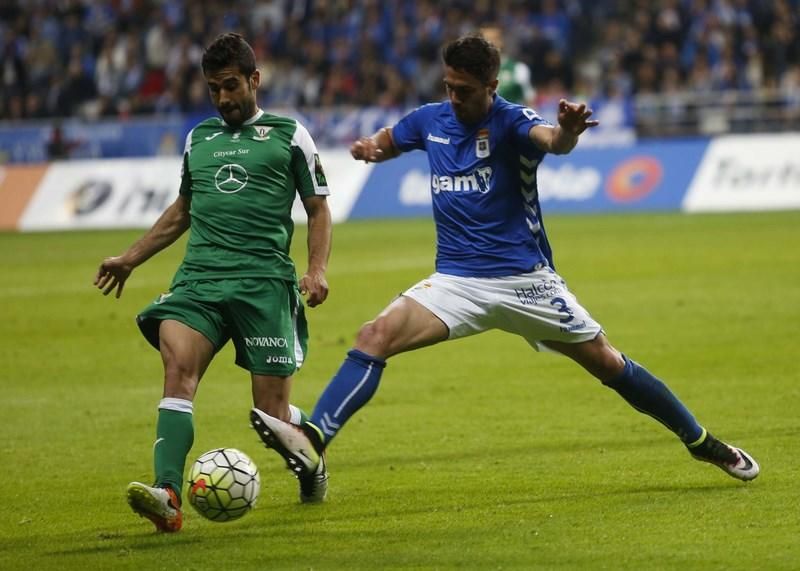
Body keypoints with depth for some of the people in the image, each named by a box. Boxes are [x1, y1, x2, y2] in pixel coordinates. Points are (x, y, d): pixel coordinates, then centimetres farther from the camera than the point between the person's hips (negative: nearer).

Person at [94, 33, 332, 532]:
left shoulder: (289, 135, 8)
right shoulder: (199, 139, 21)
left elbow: (319, 209, 9)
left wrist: (318, 270, -6)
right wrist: (130, 259, 31)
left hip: (265, 280, -3)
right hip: (198, 278, 3)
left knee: (272, 411, -4)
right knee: (178, 367, -24)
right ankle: (168, 496, -36)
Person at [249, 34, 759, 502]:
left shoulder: (511, 121, -12)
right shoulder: (431, 120, 4)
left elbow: (551, 140, -36)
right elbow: (386, 143, 24)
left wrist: (568, 131, -61)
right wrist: (368, 148, -1)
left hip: (524, 280, -3)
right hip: (456, 282, 3)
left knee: (607, 364, 2)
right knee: (375, 336, -19)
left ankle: (702, 444, 20)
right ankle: (313, 443, -29)